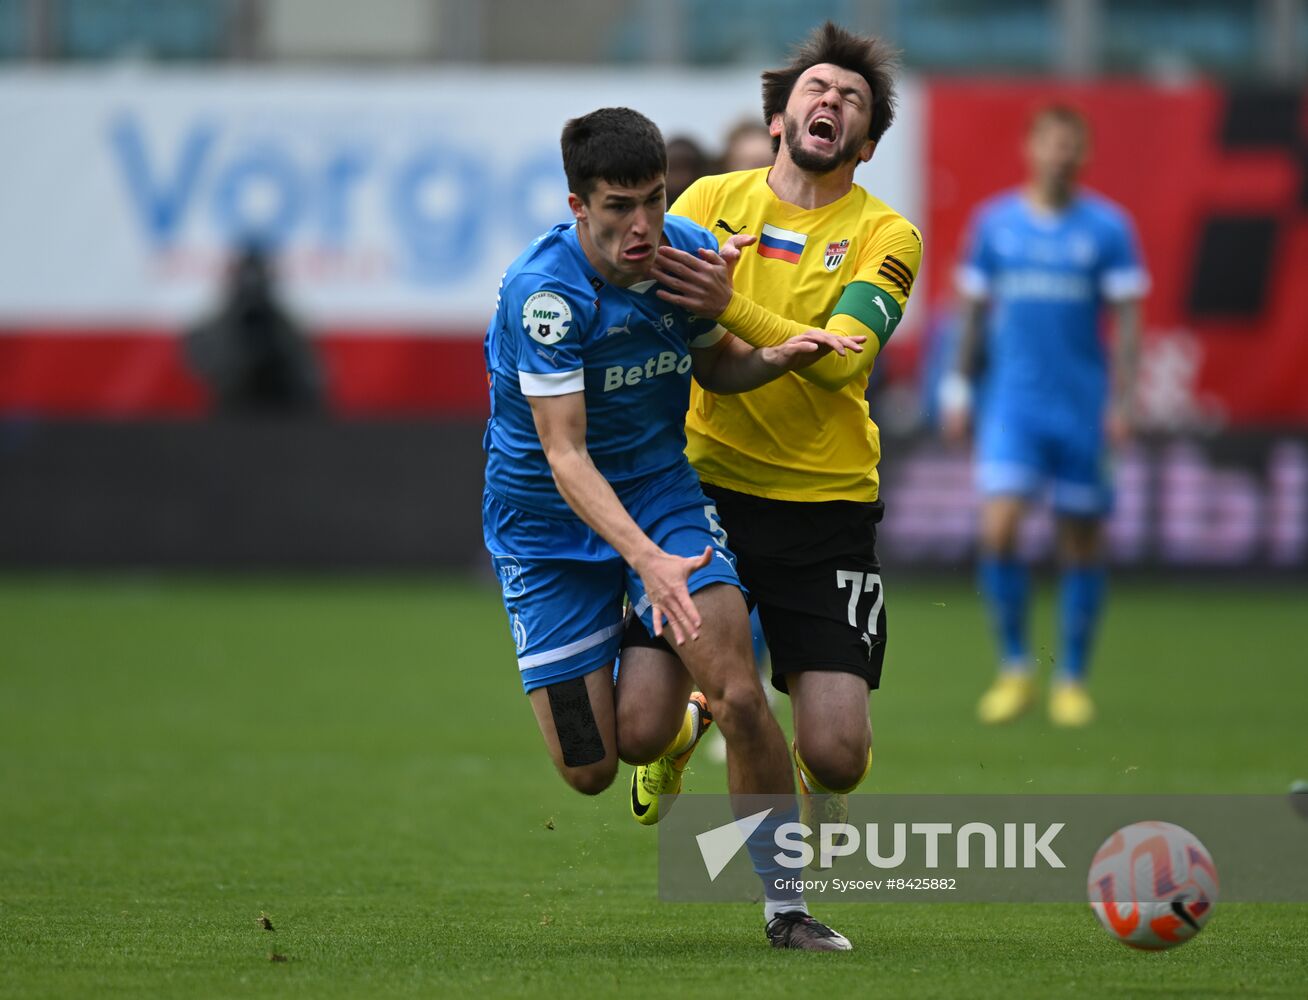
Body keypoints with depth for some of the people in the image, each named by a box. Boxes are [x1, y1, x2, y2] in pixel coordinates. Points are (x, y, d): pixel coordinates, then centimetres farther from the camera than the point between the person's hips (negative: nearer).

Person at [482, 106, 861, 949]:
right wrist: (646, 558, -43)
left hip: (661, 486, 3)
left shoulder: (692, 251, -9)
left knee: (739, 696, -19)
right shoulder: (544, 291, -27)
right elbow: (564, 453, -30)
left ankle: (786, 908, -5)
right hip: (548, 522, -3)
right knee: (589, 771, -2)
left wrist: (781, 356, -11)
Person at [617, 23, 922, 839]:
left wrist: (731, 308, -31)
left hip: (827, 504, -1)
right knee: (640, 723, -10)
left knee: (836, 752, -10)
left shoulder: (885, 236, 0)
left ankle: (820, 800, 29)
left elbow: (843, 357, -16)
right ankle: (680, 737, 29)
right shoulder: (714, 199, 6)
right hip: (703, 487, 1)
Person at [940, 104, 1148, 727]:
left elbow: (1126, 320, -1)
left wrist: (1121, 401, -9)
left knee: (1081, 544, 3)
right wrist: (958, 389, 9)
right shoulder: (994, 222, 5)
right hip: (1012, 401, 1)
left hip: (1083, 408, -1)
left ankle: (1071, 679, 16)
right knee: (998, 531, -14)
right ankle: (1014, 669, 0)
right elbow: (974, 309, 12)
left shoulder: (1108, 228, 0)